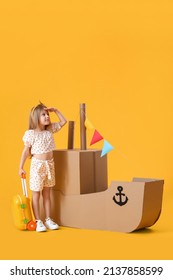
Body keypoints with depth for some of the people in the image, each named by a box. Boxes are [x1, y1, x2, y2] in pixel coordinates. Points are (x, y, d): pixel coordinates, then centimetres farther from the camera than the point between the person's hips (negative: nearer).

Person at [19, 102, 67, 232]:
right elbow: (26, 151, -7)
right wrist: (21, 167, -9)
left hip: (50, 164, 5)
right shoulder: (30, 133, -11)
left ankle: (48, 219, 20)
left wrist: (55, 110, 2)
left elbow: (63, 121, 13)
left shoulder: (50, 129, 4)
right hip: (37, 164, -5)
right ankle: (38, 221, 11)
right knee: (36, 194, 3)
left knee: (47, 194, 13)